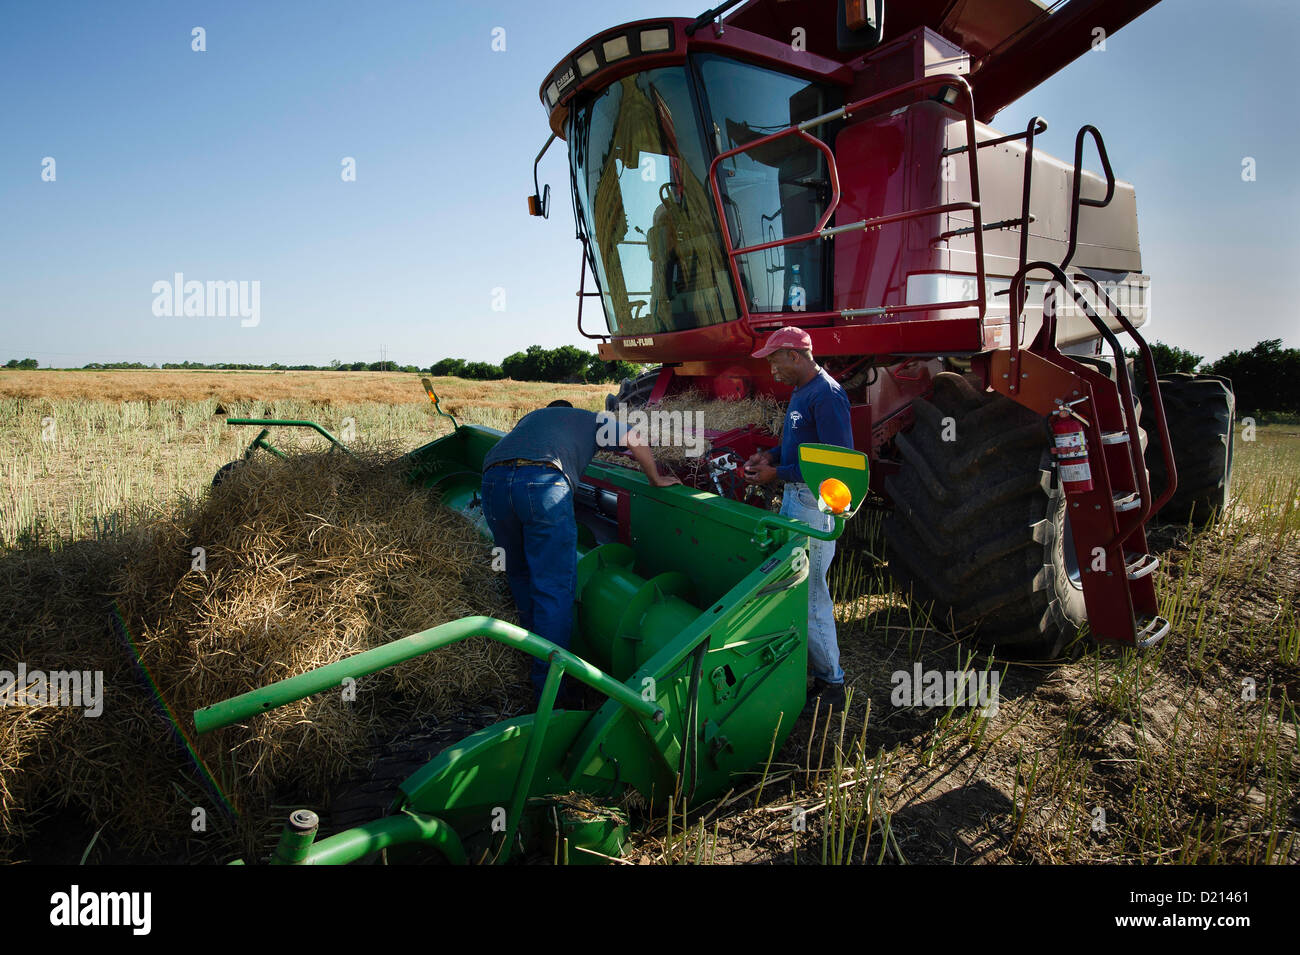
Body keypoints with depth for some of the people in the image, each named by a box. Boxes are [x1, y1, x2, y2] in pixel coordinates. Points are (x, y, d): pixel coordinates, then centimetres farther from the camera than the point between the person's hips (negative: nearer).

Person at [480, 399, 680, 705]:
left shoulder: (531, 416, 40)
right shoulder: (591, 420, 32)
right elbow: (637, 441, 27)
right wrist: (656, 480, 39)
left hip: (493, 477, 5)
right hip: (544, 482, -4)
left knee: (519, 574, 24)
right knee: (555, 586, 0)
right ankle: (550, 688, 1)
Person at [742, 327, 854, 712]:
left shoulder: (827, 396, -19)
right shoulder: (800, 392, 13)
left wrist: (776, 473, -20)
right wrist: (771, 455, 7)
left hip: (816, 503, -10)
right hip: (793, 496, 10)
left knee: (810, 592, -6)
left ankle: (830, 683, 6)